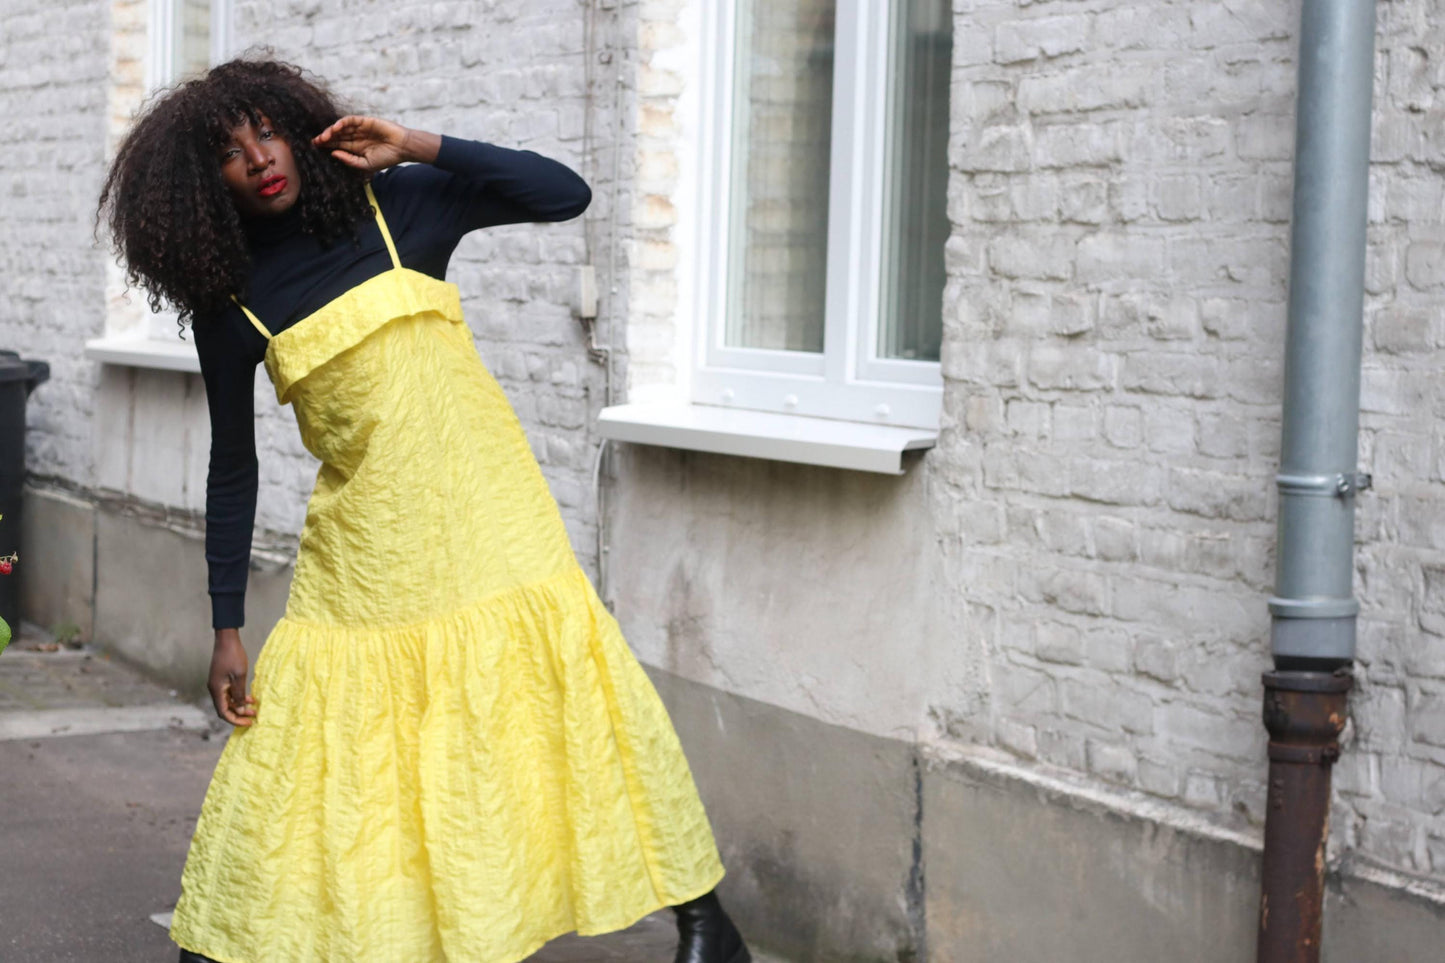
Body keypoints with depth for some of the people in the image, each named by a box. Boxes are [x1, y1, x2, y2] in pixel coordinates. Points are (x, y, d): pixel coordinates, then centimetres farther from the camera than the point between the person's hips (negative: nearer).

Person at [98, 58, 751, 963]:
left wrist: (417, 148, -10)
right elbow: (234, 468, 5)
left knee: (587, 700, -1)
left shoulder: (395, 206, 0)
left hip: (489, 518, 0)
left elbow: (566, 194, -4)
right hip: (365, 549, 0)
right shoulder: (228, 299, 1)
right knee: (308, 750, 0)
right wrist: (227, 631, 3)